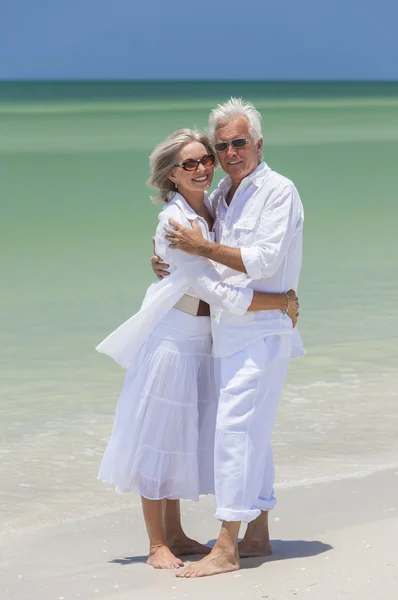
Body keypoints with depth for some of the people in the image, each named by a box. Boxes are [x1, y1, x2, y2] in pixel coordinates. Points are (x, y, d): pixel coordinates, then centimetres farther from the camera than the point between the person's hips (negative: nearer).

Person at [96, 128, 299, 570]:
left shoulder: (213, 210, 5)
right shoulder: (174, 221, -20)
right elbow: (215, 292, -23)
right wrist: (278, 302, -18)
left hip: (200, 342, 8)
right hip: (171, 338, -8)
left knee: (184, 436, 14)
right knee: (157, 435, 0)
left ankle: (175, 534, 24)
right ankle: (157, 545, 7)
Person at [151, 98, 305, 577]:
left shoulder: (278, 192, -10)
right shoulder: (221, 195, 15)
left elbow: (263, 261, -18)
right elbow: (208, 255, 23)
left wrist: (202, 247, -18)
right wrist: (167, 262, 2)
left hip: (262, 329, -8)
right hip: (230, 330, 8)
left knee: (237, 426, -13)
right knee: (251, 430, 12)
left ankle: (226, 549, -14)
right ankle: (257, 535, 20)